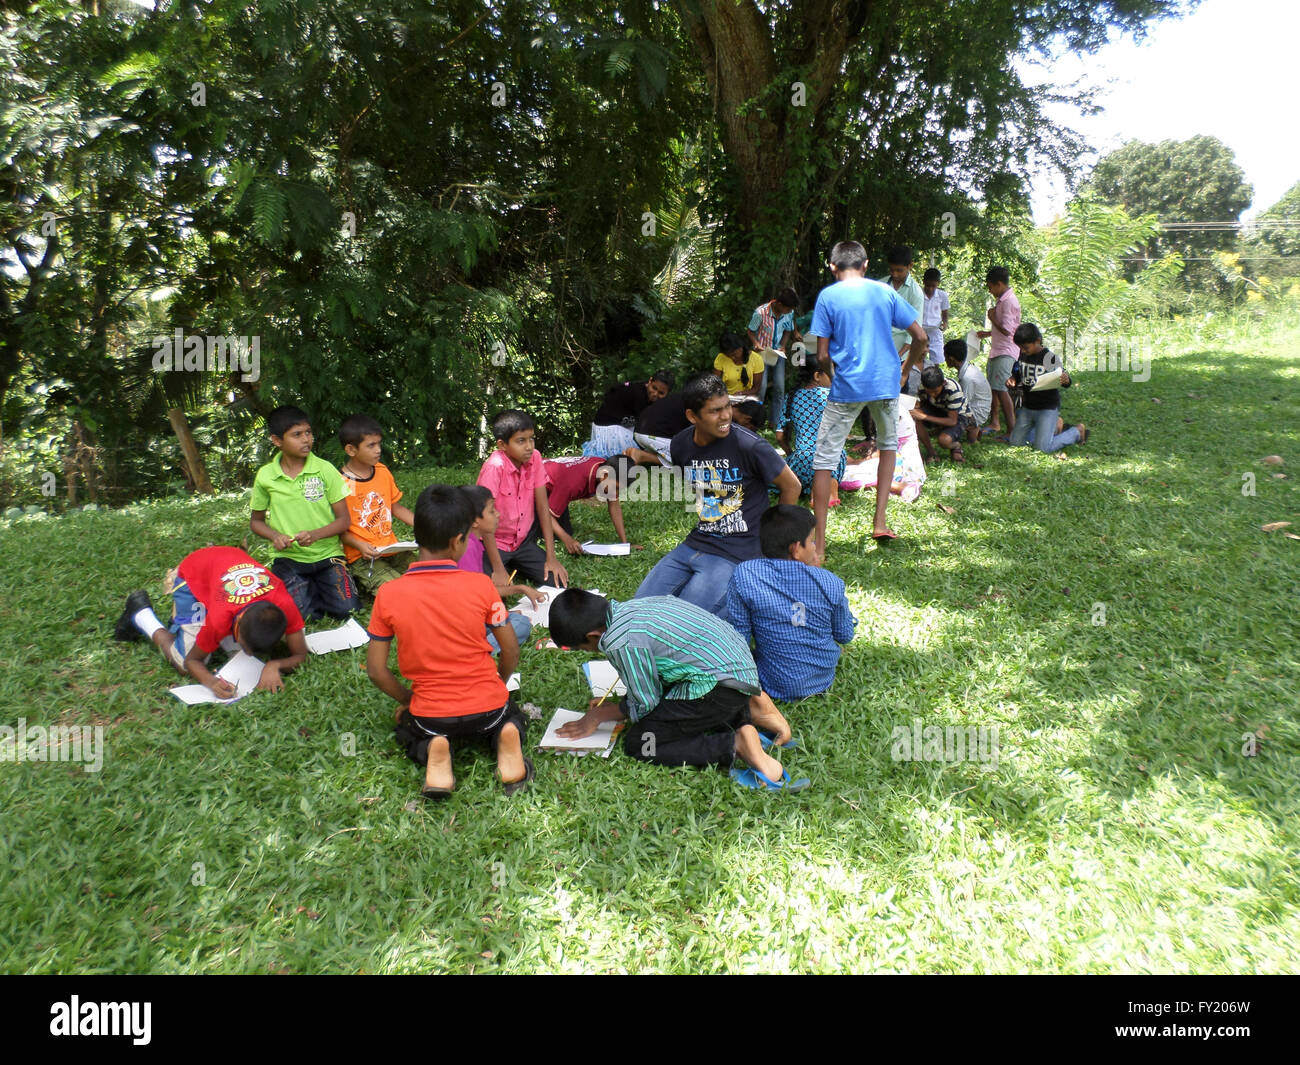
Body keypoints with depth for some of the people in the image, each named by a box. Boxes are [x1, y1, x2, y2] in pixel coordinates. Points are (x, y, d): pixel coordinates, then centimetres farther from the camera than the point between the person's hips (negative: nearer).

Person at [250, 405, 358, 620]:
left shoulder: (325, 469, -5)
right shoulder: (265, 476, -1)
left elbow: (344, 519, -3)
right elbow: (256, 521, 12)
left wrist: (315, 535, -21)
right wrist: (275, 536, -10)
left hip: (327, 554, 0)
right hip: (288, 558, 0)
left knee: (345, 609, -16)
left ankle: (316, 587, 15)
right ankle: (308, 588, 13)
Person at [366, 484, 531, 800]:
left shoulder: (388, 594, -13)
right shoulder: (480, 585, -15)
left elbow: (375, 670, -6)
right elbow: (511, 651, -4)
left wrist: (408, 699, 12)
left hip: (431, 712, 0)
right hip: (487, 706, 0)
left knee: (406, 727, 35)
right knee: (510, 718, 35)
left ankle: (432, 751, -1)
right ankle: (506, 740, -3)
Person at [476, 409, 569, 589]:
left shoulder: (534, 457, -9)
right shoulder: (494, 467, -26)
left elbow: (542, 506, -5)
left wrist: (551, 558, -7)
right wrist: (498, 570, -23)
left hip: (523, 540, 5)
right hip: (495, 544, -5)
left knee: (559, 582, -9)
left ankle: (517, 564, 18)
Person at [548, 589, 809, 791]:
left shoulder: (621, 642, -19)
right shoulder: (627, 609, 9)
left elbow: (645, 705, -6)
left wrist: (599, 715, 10)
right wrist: (612, 703, 26)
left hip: (719, 685, -10)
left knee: (637, 744, -4)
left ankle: (735, 746, -13)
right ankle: (746, 712, 13)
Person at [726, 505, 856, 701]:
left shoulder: (744, 576, -17)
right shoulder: (830, 582, -13)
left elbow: (739, 636, -13)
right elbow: (845, 635, 3)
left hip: (777, 687, -2)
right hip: (825, 679, 2)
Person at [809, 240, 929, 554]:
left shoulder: (828, 296, -1)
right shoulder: (885, 292, 7)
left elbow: (822, 355, -5)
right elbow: (921, 338, 5)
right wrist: (904, 372, 19)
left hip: (847, 386, -3)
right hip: (886, 383, 3)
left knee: (824, 460, 1)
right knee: (888, 445, 27)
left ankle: (819, 546, -3)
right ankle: (880, 523, 21)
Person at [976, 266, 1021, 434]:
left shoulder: (1009, 302, -17)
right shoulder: (1002, 300, 15)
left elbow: (1006, 330, -23)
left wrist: (992, 318, -10)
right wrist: (987, 333, 26)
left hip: (1005, 352, -10)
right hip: (996, 350, 10)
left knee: (1000, 388, -14)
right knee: (993, 387, 14)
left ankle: (1012, 429, -12)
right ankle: (995, 423, 25)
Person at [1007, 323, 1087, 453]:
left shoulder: (1050, 357, -16)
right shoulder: (1022, 355, 2)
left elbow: (1066, 383, -13)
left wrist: (1066, 380, -37)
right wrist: (1013, 381, -5)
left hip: (1047, 408, -7)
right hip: (1027, 408, 7)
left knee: (1043, 447, -14)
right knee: (1015, 441, 12)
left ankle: (1077, 431, 13)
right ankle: (1054, 425, 29)